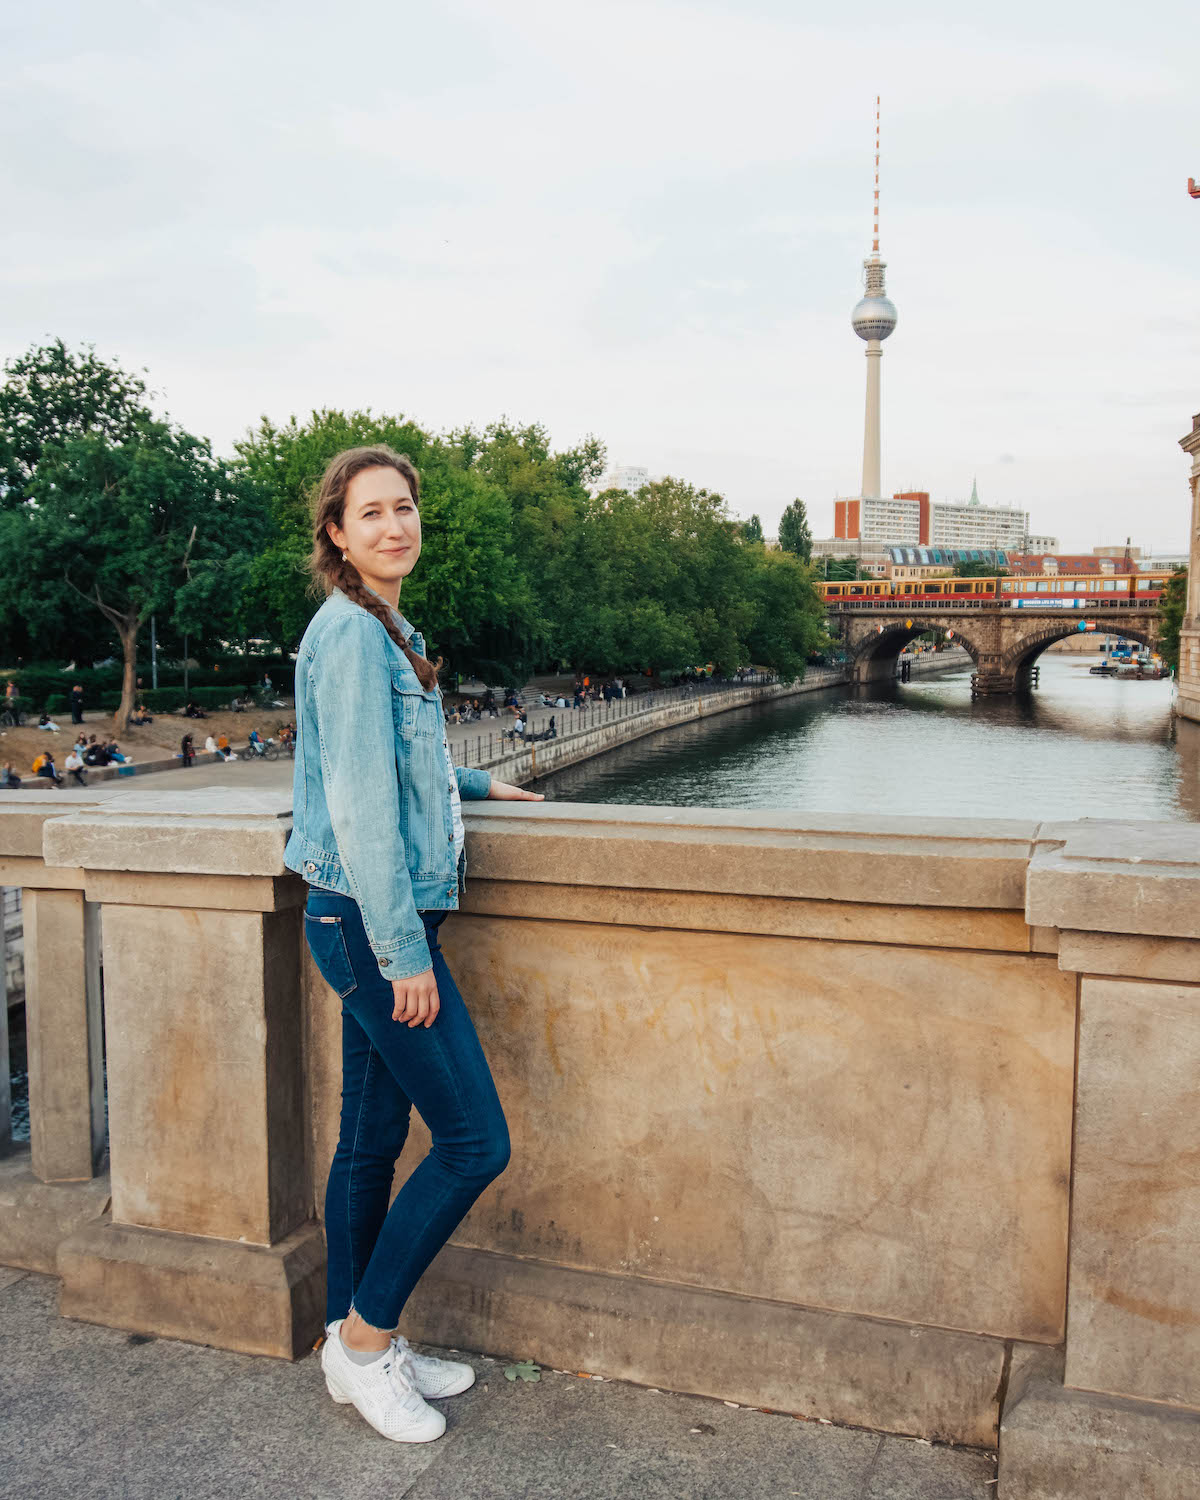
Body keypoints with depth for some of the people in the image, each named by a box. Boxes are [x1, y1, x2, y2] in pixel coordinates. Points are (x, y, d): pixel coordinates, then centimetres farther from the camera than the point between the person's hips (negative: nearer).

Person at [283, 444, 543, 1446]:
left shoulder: (387, 629, 15)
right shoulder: (351, 631, -15)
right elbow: (359, 801, -20)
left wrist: (481, 782, 37)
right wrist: (402, 948, -19)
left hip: (375, 921, 9)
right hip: (370, 920, -9)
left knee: (373, 1138, 16)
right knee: (475, 1140, -3)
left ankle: (355, 1345, 30)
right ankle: (365, 1337, 13)